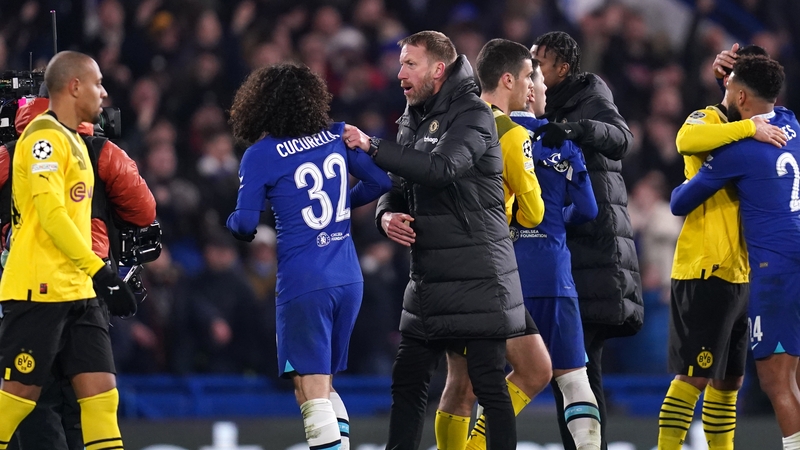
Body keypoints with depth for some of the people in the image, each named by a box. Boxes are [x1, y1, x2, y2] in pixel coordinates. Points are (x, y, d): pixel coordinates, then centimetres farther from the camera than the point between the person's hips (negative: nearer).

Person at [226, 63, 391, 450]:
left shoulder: (260, 155, -5)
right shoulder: (337, 137, 7)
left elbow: (245, 224, -6)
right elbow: (381, 181, 10)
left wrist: (231, 222, 17)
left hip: (303, 284, -5)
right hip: (349, 280, 5)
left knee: (311, 392, -5)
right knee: (324, 386, 18)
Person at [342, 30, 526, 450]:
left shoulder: (472, 115, -10)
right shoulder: (413, 121, 15)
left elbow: (442, 168, -27)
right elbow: (396, 188, 20)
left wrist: (372, 147, -22)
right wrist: (386, 215, -4)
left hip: (476, 277, -8)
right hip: (427, 280, 8)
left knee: (489, 385, -6)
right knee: (406, 381, 9)